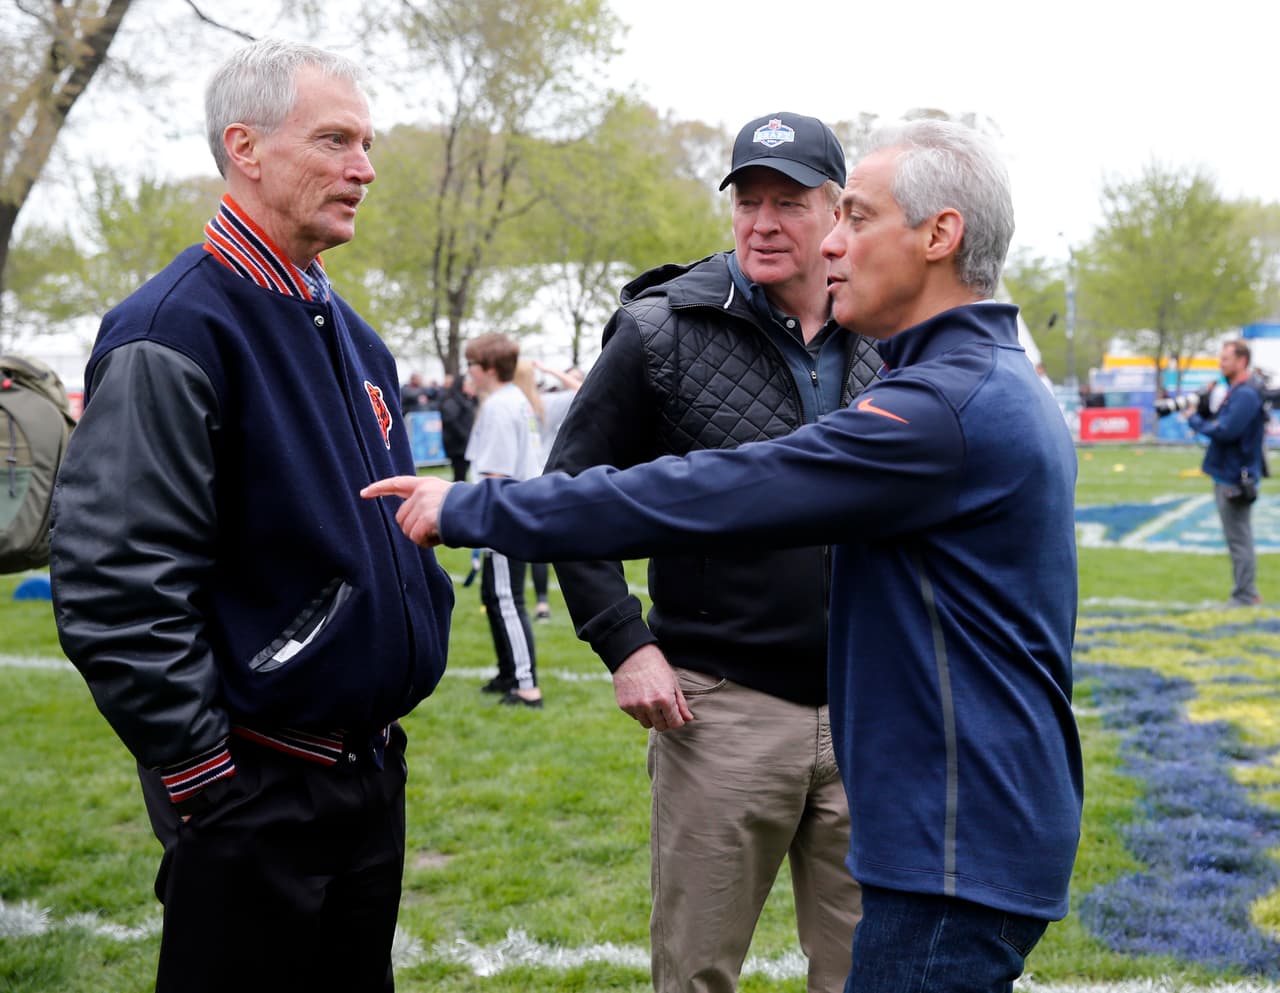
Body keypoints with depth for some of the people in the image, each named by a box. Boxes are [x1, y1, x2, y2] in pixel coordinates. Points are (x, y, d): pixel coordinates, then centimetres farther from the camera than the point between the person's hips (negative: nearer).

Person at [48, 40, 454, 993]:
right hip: (258, 796, -8)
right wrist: (206, 778, -19)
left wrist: (422, 623, 15)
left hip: (373, 768, 8)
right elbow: (115, 589, -23)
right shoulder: (177, 329, -17)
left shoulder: (353, 337, 11)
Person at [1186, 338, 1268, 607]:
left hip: (1236, 478, -10)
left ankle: (1244, 597, 1)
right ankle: (1248, 594, 24)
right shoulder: (1235, 391, 15)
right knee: (1237, 538, 16)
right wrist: (1202, 414, 1)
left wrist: (1195, 420, -11)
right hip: (1228, 474, 11)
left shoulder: (1246, 394, -18)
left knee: (1239, 539, -5)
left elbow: (1226, 431, -24)